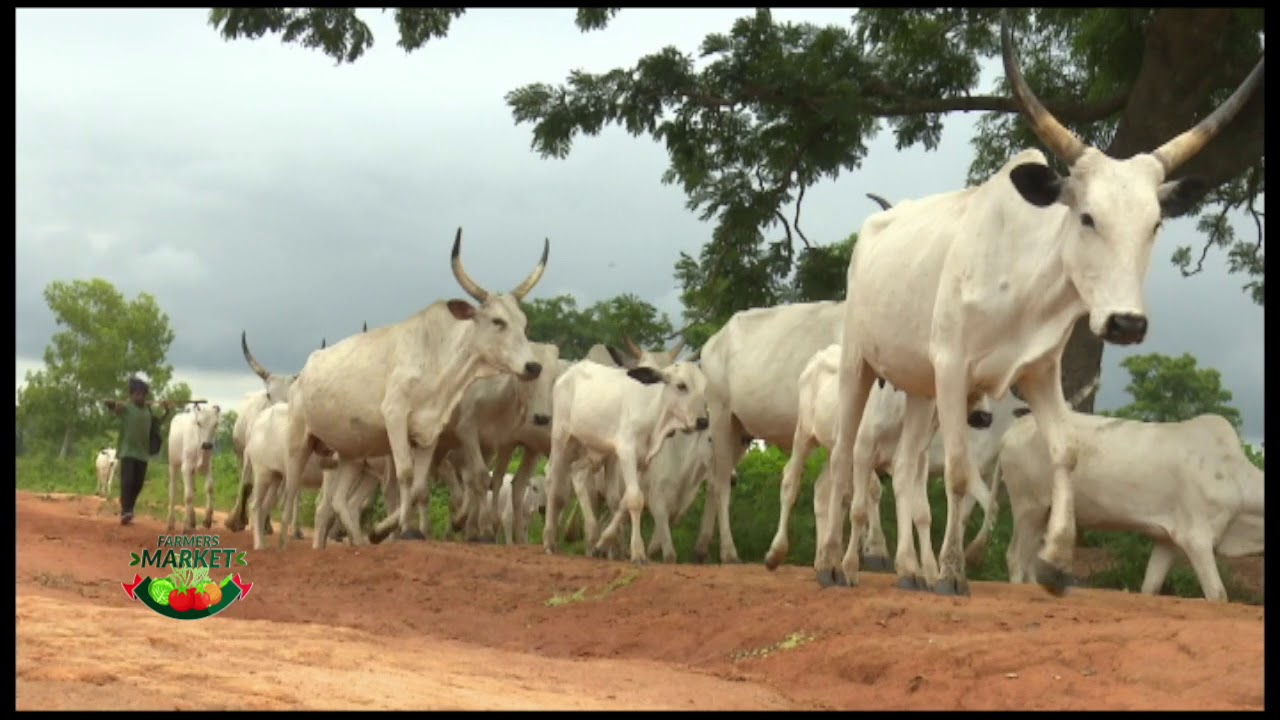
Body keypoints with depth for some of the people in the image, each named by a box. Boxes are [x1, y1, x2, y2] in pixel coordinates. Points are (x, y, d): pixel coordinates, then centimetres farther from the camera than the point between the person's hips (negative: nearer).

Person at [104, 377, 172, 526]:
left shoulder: (148, 409, 12)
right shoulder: (125, 407, -5)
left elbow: (159, 421, 28)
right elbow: (106, 402, -16)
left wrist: (167, 411, 11)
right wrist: (115, 404, -37)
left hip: (142, 452, 5)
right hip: (127, 451, -5)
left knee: (138, 483, 8)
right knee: (127, 481, -14)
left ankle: (129, 511, 22)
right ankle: (125, 512, -18)